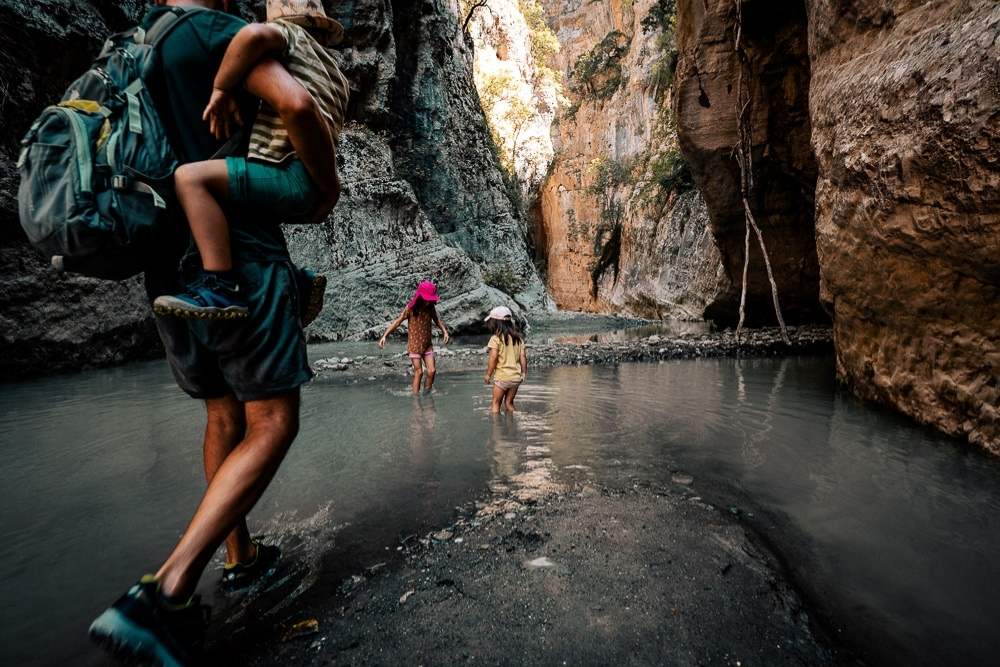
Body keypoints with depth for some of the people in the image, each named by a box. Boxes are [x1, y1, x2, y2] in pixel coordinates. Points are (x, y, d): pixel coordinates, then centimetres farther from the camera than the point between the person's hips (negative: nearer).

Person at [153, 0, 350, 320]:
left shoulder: (290, 33, 8)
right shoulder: (334, 74, 32)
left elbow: (255, 33, -16)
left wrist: (221, 90, -6)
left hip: (293, 175, -9)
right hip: (316, 190, 9)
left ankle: (222, 288, -24)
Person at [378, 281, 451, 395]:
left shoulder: (431, 308, -3)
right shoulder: (410, 308, -15)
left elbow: (437, 320, 11)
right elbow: (397, 321, -14)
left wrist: (445, 331, -6)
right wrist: (384, 335, -19)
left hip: (427, 345, 4)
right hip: (414, 345, -4)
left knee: (432, 371, -2)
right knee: (418, 372, -2)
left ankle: (428, 393, 18)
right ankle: (415, 395, 12)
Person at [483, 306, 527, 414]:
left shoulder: (496, 338, -12)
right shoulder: (518, 337, 4)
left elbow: (493, 358, -16)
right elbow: (523, 356, 3)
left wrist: (488, 375, -7)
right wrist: (524, 373, 13)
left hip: (502, 377, -5)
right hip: (516, 377, 5)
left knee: (495, 403, 9)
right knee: (509, 403, 19)